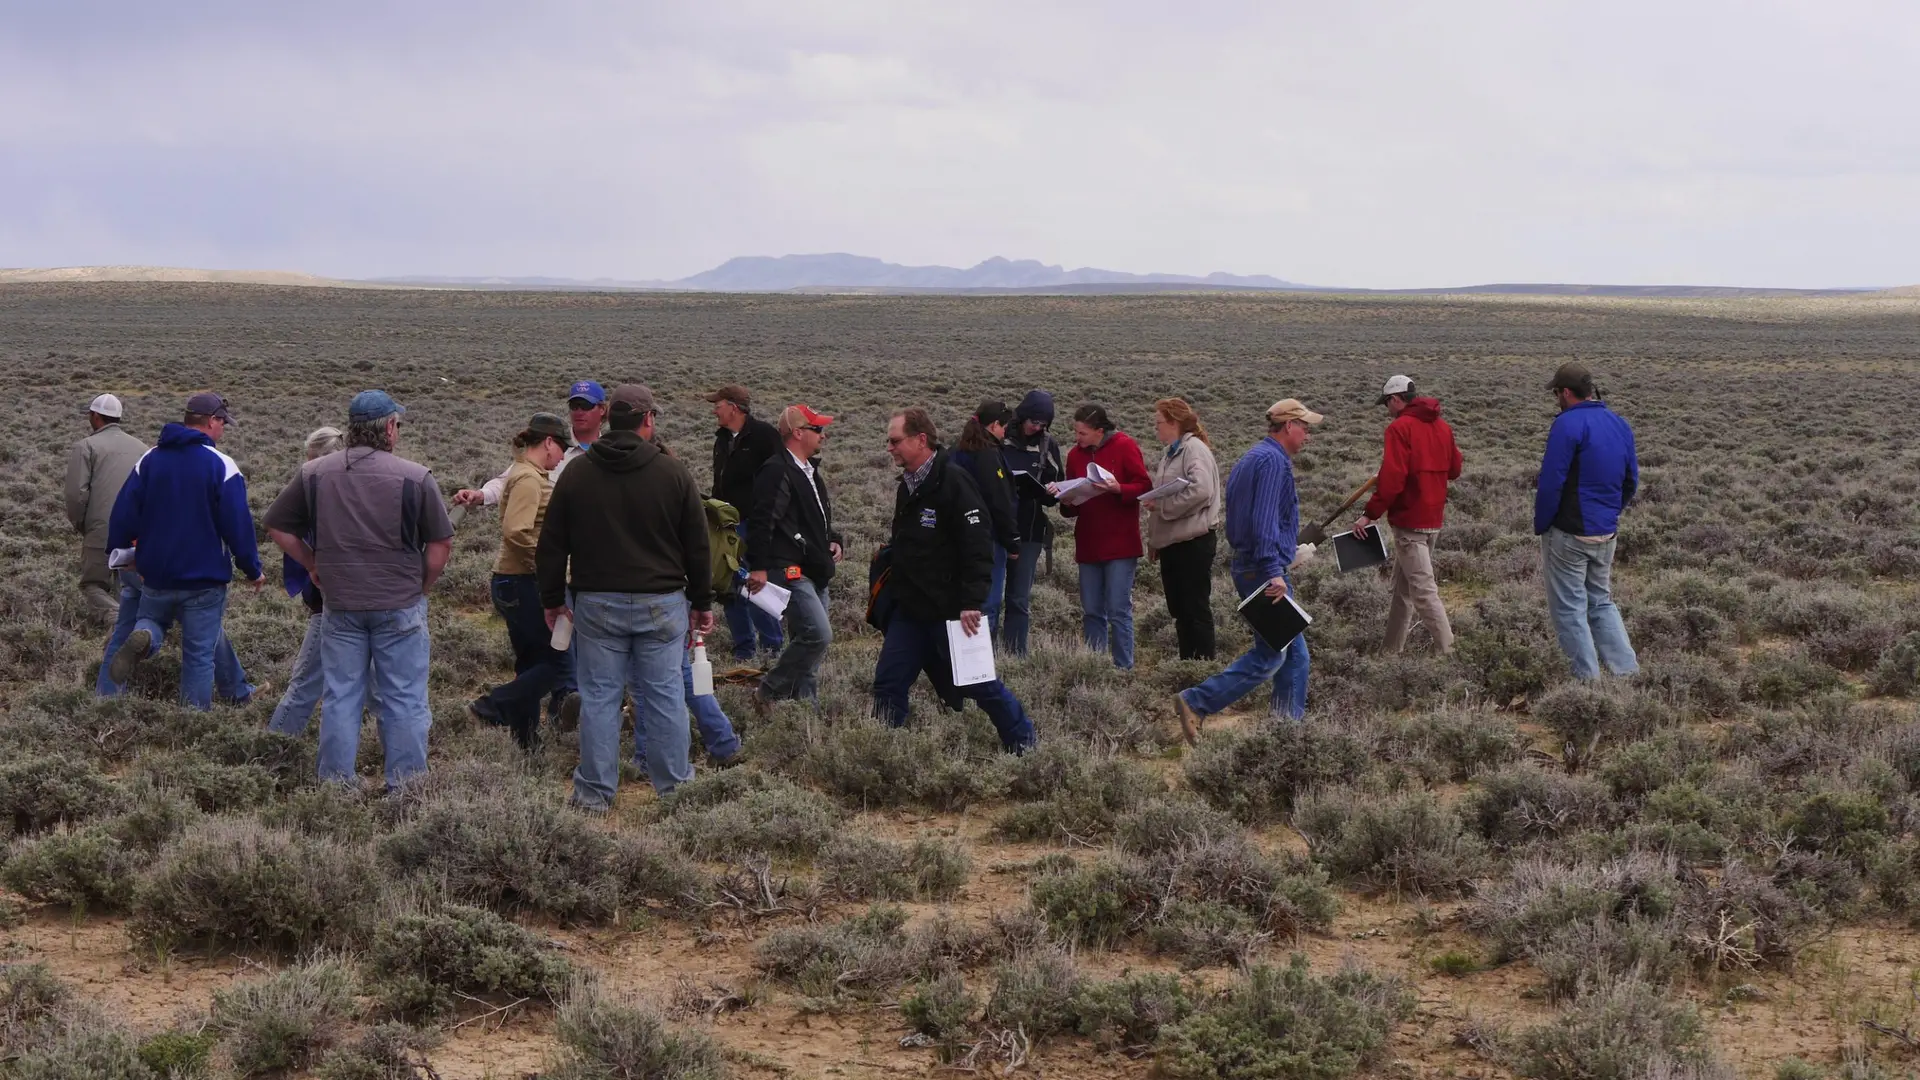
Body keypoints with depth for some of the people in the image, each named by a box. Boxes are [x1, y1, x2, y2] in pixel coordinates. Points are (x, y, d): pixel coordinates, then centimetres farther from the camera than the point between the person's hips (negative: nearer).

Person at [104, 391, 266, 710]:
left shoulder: (149, 460, 2)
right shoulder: (221, 466, -12)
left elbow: (123, 515, 5)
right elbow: (238, 526, -11)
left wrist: (118, 553, 20)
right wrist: (252, 570, 0)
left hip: (156, 576, 3)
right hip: (205, 580, -3)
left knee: (152, 620, 25)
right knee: (199, 655, 5)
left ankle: (142, 637, -10)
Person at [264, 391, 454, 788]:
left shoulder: (314, 473, 1)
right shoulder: (415, 477, -8)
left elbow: (278, 526, 9)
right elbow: (441, 544, -5)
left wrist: (313, 565, 16)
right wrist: (420, 589, 7)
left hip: (340, 605, 3)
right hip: (400, 606, -3)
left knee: (340, 696, 11)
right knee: (404, 699, 5)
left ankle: (335, 784, 15)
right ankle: (405, 786, 9)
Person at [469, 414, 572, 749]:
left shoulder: (528, 474, 16)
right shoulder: (528, 478, -16)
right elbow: (516, 532, -26)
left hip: (516, 583, 11)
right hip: (523, 583, -11)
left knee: (532, 664, 13)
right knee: (556, 661, -7)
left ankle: (525, 742, 16)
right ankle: (492, 708, -6)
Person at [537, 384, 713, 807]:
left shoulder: (576, 474, 1)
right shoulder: (673, 473, -3)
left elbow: (551, 546, 5)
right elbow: (697, 546, 3)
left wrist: (553, 600, 16)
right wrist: (701, 602, 12)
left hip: (597, 604, 1)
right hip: (662, 604, -1)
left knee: (599, 697, 5)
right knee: (665, 695, 6)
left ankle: (595, 791, 9)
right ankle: (674, 785, 13)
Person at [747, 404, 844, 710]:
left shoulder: (810, 471, 20)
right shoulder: (777, 471, -13)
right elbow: (761, 520, -20)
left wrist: (834, 540, 12)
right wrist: (759, 567, -25)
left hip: (814, 572, 10)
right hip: (790, 570, -10)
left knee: (807, 640, 12)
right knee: (817, 634, -20)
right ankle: (768, 693, -8)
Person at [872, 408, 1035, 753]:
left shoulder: (954, 482, -17)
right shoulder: (908, 486, 11)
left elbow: (978, 547, -21)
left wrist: (972, 603, -24)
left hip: (951, 611, -8)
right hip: (910, 609, 8)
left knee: (978, 683, 4)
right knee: (888, 684, 4)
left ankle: (1022, 744, 21)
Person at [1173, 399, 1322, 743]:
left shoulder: (1252, 458, 18)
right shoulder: (1273, 460, -14)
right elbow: (1265, 521, -25)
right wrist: (1274, 572, -29)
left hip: (1247, 565, 11)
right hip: (1264, 569, -11)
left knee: (1294, 651, 13)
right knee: (1270, 656, -8)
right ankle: (1197, 703, -11)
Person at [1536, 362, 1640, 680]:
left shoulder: (1568, 424, -15)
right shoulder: (1620, 425, 10)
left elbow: (1550, 483, -17)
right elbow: (1631, 480, 16)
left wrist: (1540, 527, -6)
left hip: (1568, 534, -8)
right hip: (1606, 535, 8)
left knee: (1569, 609, 1)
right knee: (1601, 604, 18)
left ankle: (1589, 680, 0)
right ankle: (1628, 672, 10)